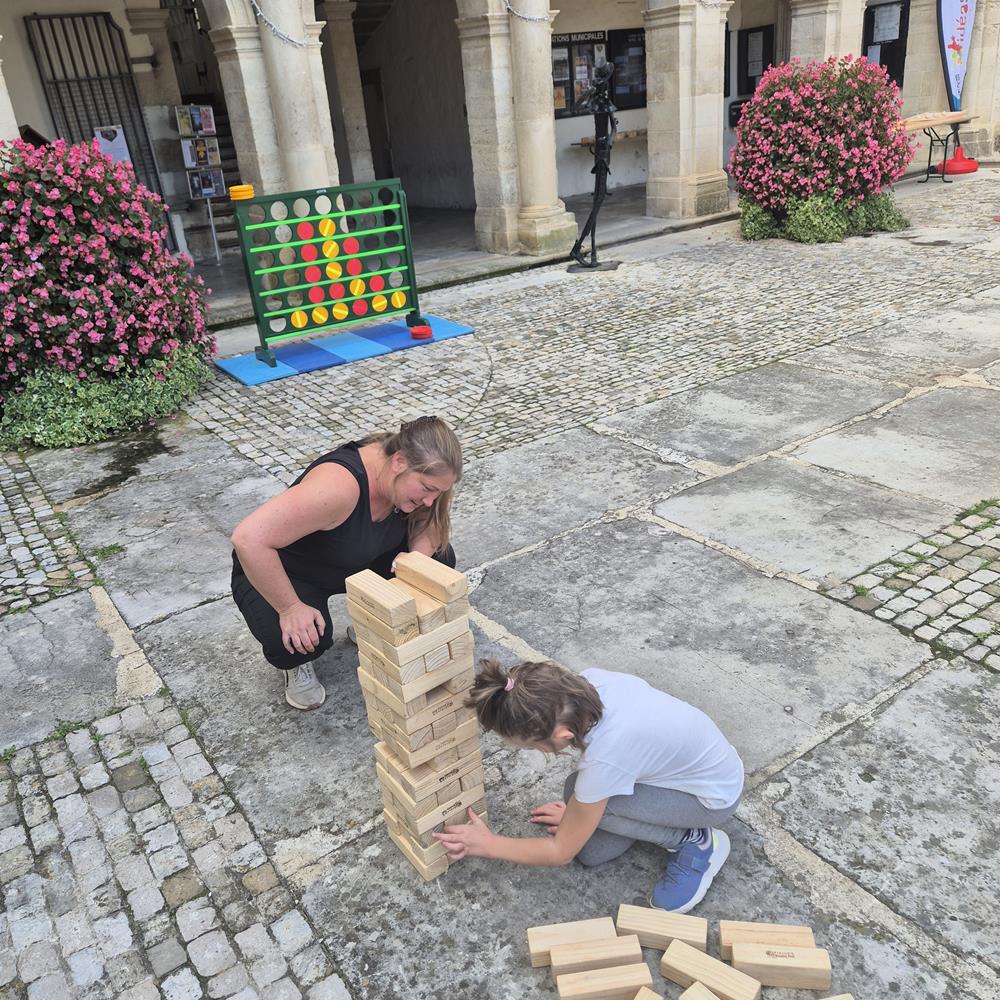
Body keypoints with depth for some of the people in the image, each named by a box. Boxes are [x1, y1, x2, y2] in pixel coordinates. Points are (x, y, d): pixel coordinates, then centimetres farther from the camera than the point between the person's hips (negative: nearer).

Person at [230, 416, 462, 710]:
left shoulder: (410, 474, -20)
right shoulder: (340, 485, -41)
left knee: (440, 556, -8)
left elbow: (431, 522, -3)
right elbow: (248, 538, -44)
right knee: (303, 639, -36)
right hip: (280, 572, -6)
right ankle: (296, 662, 2)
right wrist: (291, 608, -36)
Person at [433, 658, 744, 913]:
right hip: (686, 753, 6)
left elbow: (561, 851, -20)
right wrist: (578, 809, 8)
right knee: (591, 852, -1)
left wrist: (485, 844, -9)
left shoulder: (603, 761, -39)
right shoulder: (586, 681, -23)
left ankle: (696, 842, -3)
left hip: (715, 794, -6)